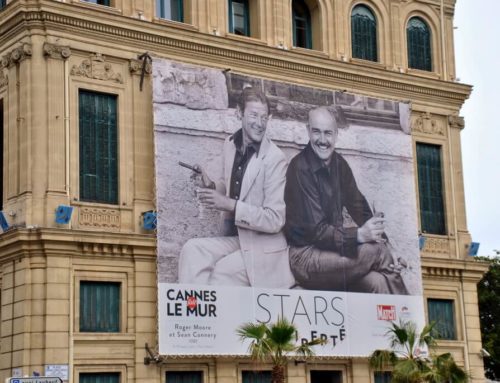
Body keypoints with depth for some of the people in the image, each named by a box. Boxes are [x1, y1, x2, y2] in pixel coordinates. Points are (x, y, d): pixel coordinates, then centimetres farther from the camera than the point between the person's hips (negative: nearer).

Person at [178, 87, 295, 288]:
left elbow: (275, 220, -16)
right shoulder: (230, 144, 4)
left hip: (263, 249, -6)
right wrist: (213, 187, -3)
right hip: (234, 239, 6)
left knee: (223, 271, -27)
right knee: (192, 250, -18)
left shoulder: (275, 158, -16)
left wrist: (230, 205, -23)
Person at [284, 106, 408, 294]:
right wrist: (359, 235, -29)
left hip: (330, 249, 6)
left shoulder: (338, 164, 6)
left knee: (378, 283, -19)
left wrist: (375, 235, -7)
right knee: (378, 252, -20)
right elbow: (316, 231, -19)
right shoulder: (301, 168, -16)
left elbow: (359, 208, 9)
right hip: (305, 256, -6)